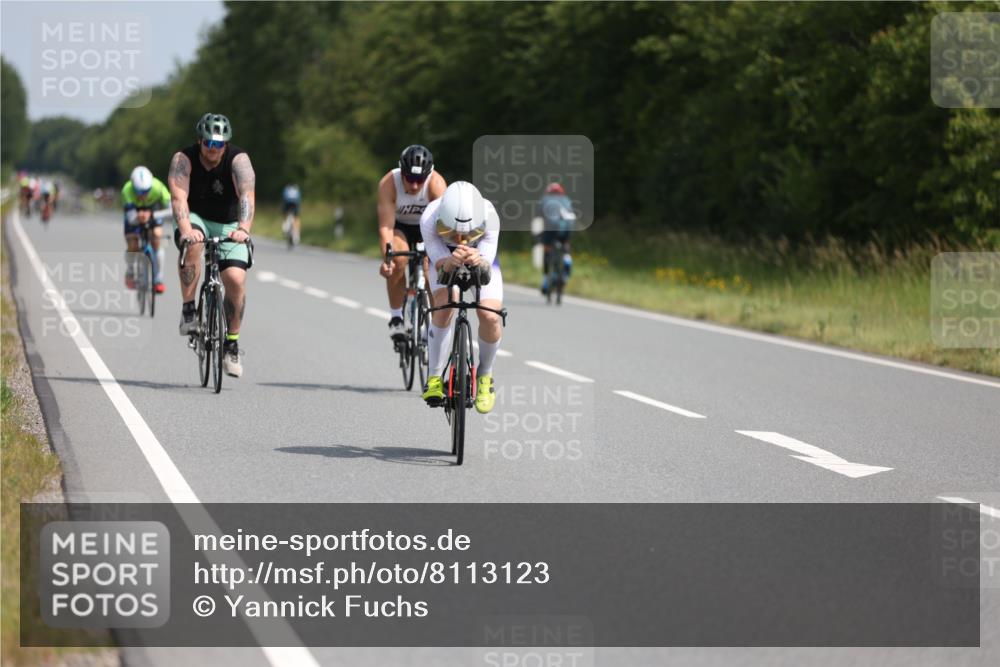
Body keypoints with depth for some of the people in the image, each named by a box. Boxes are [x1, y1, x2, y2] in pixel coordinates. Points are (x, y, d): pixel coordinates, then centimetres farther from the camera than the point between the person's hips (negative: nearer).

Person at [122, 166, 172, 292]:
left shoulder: (157, 187, -37)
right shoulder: (127, 191, -39)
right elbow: (131, 218, -40)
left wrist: (151, 215, -53)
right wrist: (138, 217, -64)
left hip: (153, 209, 0)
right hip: (133, 211, 0)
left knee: (156, 236, -22)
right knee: (132, 246, -12)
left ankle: (158, 279, -12)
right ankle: (130, 272, 21)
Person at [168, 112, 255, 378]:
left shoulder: (238, 159, -18)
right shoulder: (183, 159, -18)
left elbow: (247, 195, -32)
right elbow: (179, 197, -31)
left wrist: (243, 228, -51)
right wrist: (185, 228, -51)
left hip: (228, 226, 1)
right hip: (196, 220, -1)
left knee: (236, 280, -16)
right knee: (192, 244, -36)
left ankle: (231, 344, 2)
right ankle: (188, 311, -25)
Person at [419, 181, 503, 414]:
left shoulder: (489, 217, -39)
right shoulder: (430, 219, -39)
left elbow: (488, 271, -40)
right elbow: (439, 265, -37)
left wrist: (480, 263, -63)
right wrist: (449, 263, -60)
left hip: (482, 257, 0)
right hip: (445, 257, 0)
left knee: (490, 316, -20)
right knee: (443, 307, -26)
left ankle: (485, 376, 6)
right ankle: (435, 377, -12)